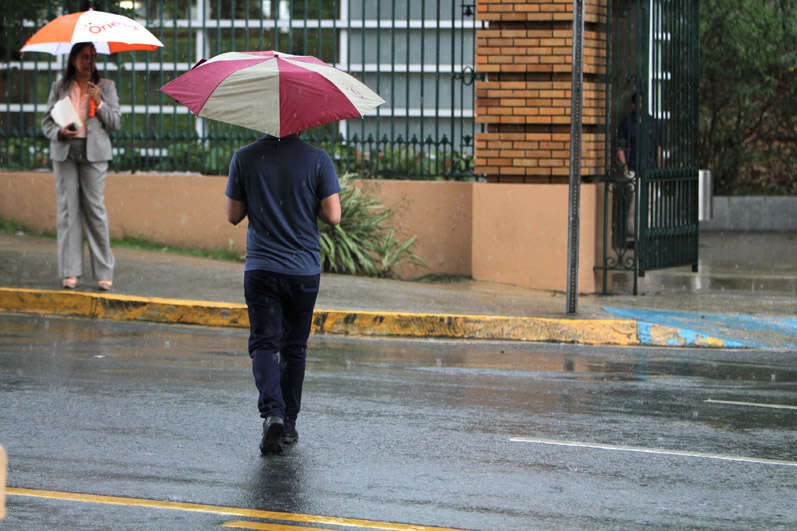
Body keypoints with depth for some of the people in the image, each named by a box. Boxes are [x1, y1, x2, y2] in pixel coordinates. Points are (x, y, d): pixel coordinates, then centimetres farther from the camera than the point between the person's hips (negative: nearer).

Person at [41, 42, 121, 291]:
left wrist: (99, 104, -8)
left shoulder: (105, 86, 10)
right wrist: (59, 132, -9)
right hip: (64, 152, 1)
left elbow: (116, 123, 6)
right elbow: (47, 121, 12)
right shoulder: (59, 87, 12)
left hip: (94, 152, -1)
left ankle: (104, 272, -2)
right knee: (67, 209, -3)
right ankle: (70, 271, 1)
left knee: (95, 209, -6)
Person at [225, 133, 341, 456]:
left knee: (264, 344, 0)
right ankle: (288, 425, 21)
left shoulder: (245, 158, -4)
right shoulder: (318, 159, -6)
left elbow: (233, 216, 2)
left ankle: (272, 412, -24)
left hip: (261, 269, -1)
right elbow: (333, 217, -8)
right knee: (294, 347, 15)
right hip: (304, 271, 1)